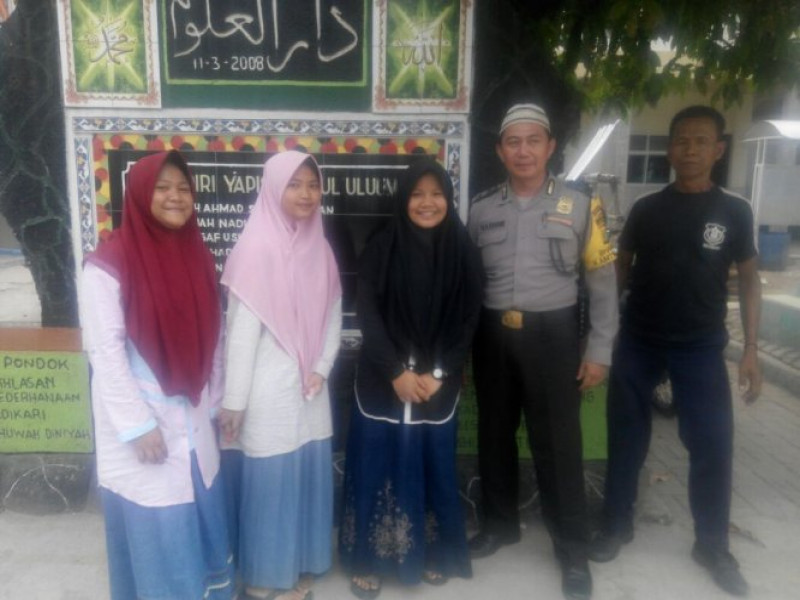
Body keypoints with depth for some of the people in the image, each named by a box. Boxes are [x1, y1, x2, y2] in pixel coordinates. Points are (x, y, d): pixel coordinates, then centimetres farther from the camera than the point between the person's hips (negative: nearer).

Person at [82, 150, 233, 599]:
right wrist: (138, 425, -16)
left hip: (191, 419, 6)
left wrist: (212, 403, 9)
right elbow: (105, 351, -16)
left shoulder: (198, 256, 4)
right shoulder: (109, 264, -15)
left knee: (203, 523, 18)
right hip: (140, 419, -5)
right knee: (155, 532, 8)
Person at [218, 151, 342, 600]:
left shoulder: (320, 248, 6)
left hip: (311, 391, 6)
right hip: (268, 393, -6)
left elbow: (333, 315, 9)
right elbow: (241, 331, -14)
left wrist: (321, 369, -4)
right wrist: (234, 400, -13)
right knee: (268, 484, 6)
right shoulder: (256, 249, -13)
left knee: (307, 482, 15)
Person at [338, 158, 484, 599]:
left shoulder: (463, 253, 1)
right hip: (382, 381, -1)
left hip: (439, 383, 1)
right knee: (378, 465, 4)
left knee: (434, 466, 11)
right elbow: (368, 316, -7)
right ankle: (368, 560, 21)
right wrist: (396, 372, -14)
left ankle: (433, 554, 30)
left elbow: (468, 320, -1)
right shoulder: (381, 249, -3)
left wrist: (438, 374, -10)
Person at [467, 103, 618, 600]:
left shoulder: (579, 206, -2)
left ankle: (573, 549, 23)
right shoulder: (481, 209, 5)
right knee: (495, 433, 15)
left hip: (552, 335, -3)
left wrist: (600, 350, -3)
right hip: (493, 334, 3)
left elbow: (603, 281, 0)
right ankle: (500, 524, 37)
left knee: (557, 442, 4)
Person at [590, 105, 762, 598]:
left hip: (701, 345, -1)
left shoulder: (734, 212, 0)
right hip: (637, 341, 1)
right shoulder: (646, 209, 1)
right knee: (627, 437, 10)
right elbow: (620, 271, 6)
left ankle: (713, 545, 22)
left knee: (714, 444, 1)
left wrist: (751, 348, -4)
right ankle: (617, 525, 27)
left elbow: (749, 279, 3)